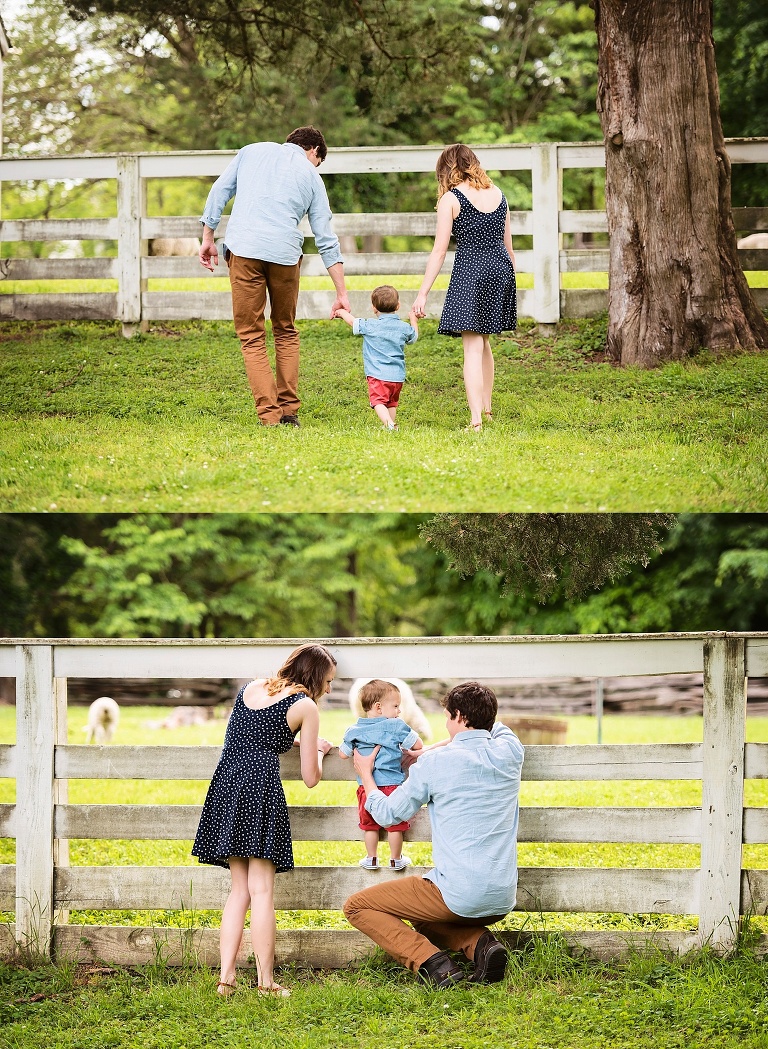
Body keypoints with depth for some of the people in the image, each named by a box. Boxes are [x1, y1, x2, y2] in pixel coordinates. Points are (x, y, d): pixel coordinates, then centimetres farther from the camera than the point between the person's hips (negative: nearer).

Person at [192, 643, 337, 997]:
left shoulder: (250, 689, 20)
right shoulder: (305, 707, 2)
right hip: (261, 787, -6)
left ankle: (226, 977, 6)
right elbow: (311, 778, 5)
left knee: (239, 889, 12)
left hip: (225, 784, 6)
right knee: (261, 890, -4)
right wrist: (318, 750, 25)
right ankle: (266, 982, -4)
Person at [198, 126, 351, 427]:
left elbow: (219, 191, 9)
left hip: (244, 248, -1)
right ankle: (288, 409, 15)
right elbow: (327, 240, 13)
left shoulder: (253, 151, 17)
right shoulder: (311, 176, 15)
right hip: (285, 252, 1)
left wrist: (208, 238, 13)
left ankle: (268, 413, -4)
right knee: (286, 332, 19)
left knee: (251, 336, 4)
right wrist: (342, 294, 14)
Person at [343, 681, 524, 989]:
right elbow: (493, 727, 31)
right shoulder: (510, 751, 5)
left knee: (357, 907, 9)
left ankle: (432, 963, -10)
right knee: (423, 918, 34)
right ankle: (480, 943, 4)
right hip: (502, 901, 6)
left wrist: (365, 775, 24)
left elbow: (388, 814, 5)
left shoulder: (435, 764, -8)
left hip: (457, 894, -6)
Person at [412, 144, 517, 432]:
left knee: (472, 347, -4)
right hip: (501, 269, 5)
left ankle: (476, 419, -11)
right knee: (484, 341, 21)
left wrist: (422, 293, -3)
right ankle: (487, 408, 29)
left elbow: (439, 250, -6)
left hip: (470, 272, -5)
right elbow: (508, 244, 15)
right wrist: (511, 282, 26)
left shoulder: (451, 199, -5)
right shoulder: (497, 194, 10)